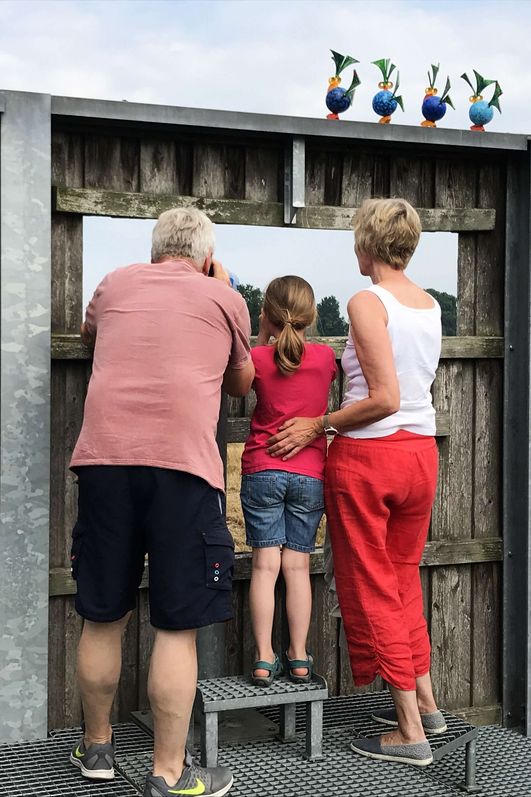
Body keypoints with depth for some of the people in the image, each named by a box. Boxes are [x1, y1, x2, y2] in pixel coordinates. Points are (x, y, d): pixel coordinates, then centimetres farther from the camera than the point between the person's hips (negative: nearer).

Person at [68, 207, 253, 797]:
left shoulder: (115, 284, 19)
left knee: (103, 617, 14)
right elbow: (240, 383, 28)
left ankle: (96, 747, 30)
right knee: (178, 626, 2)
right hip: (183, 461, -3)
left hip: (104, 456, 3)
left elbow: (89, 332, 41)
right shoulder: (224, 298, 13)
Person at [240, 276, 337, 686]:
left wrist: (263, 337, 15)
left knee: (265, 564, 1)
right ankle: (299, 658, 10)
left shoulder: (259, 359, -6)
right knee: (298, 565, 6)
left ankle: (264, 658, 1)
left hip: (262, 471, -1)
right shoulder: (325, 357, 0)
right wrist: (292, 333, 24)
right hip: (310, 474, 1)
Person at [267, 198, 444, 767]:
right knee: (404, 579, 22)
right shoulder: (431, 306, 7)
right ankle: (425, 704, 29)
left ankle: (409, 733, 8)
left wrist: (319, 425, -11)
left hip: (367, 452, -7)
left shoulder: (367, 303, -14)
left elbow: (385, 399, -20)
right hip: (421, 450, 7)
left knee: (371, 589, 4)